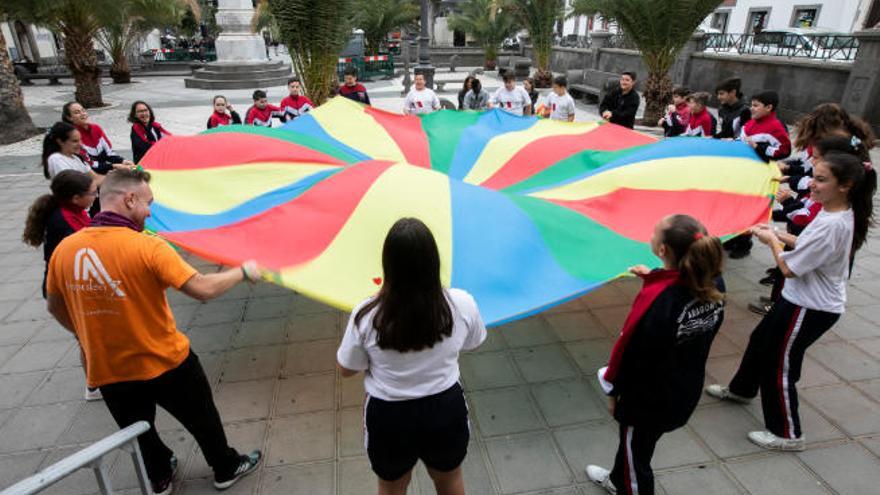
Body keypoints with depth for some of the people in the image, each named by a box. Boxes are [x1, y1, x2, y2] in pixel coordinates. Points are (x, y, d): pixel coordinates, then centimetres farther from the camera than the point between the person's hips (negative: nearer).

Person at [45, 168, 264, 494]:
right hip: (165, 363, -4)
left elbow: (55, 307, 7)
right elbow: (203, 289, -26)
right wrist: (244, 271, -11)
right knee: (202, 419, 20)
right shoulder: (147, 247, -24)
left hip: (106, 370, 5)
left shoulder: (64, 250, -7)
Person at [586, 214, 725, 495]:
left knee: (636, 454, 20)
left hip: (647, 399, -7)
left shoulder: (653, 299, -35)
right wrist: (656, 280, 1)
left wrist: (612, 390, -6)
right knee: (633, 441, 32)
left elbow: (629, 348, -21)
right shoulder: (714, 285, -15)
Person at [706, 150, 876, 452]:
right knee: (761, 339, 25)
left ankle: (787, 434, 22)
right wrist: (780, 236, 2)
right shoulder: (839, 213, 0)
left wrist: (772, 241, -9)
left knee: (779, 365, 4)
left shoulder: (832, 225, -30)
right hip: (802, 298, 10)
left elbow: (788, 267, -25)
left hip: (810, 309, -10)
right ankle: (741, 389, 48)